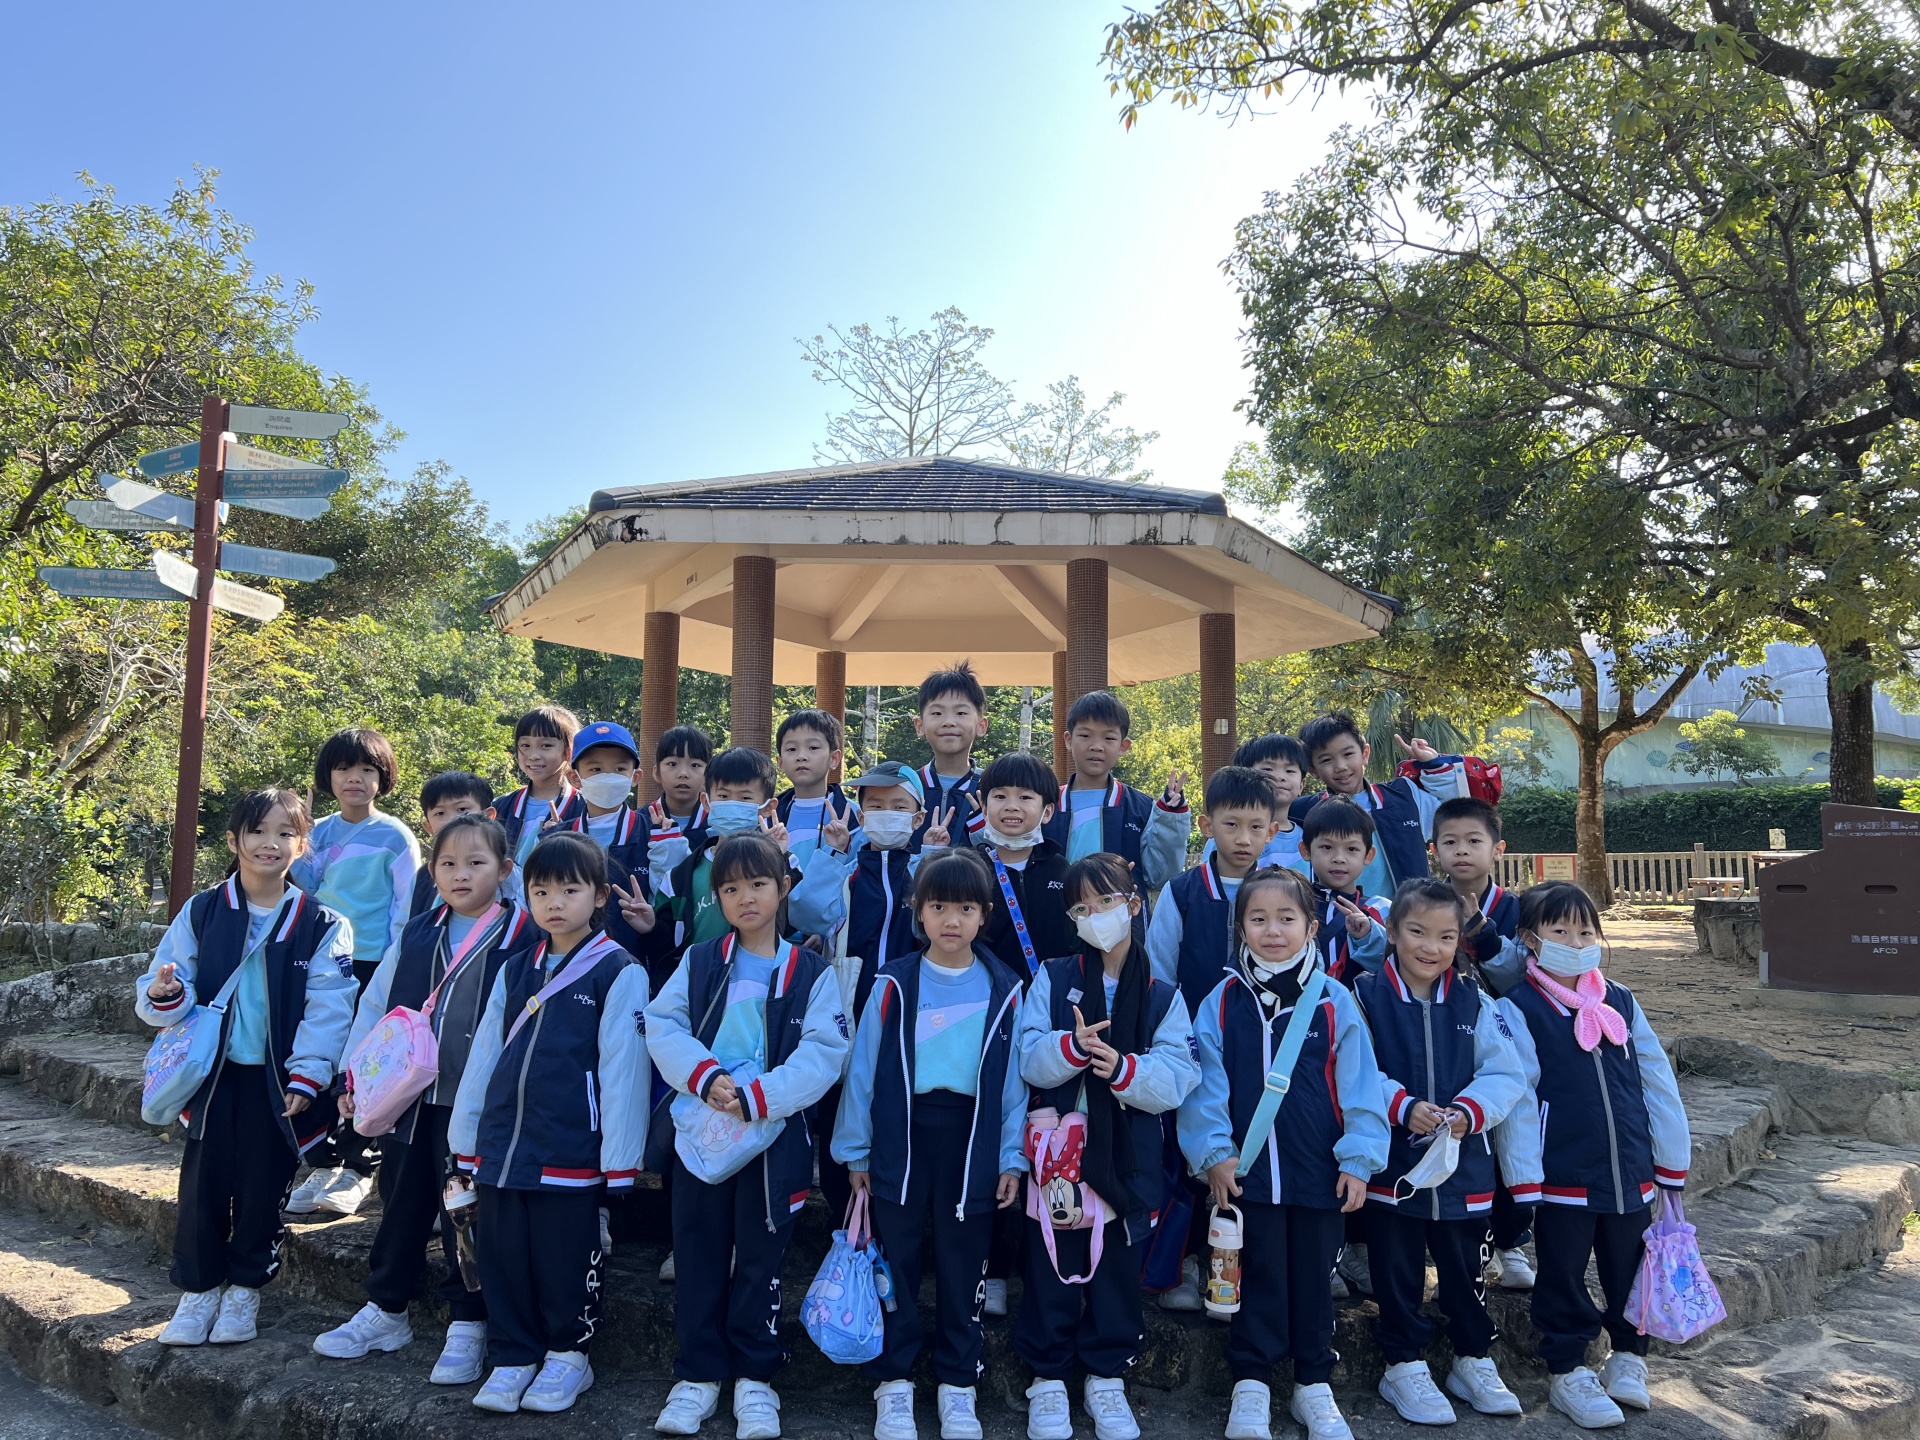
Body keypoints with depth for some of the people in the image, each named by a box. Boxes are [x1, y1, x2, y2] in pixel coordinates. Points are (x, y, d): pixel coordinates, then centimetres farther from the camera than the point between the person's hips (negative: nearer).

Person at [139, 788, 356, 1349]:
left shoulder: (320, 924, -4)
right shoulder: (201, 913, 1)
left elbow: (327, 1008, -6)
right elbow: (174, 982, 3)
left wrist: (307, 1076, -12)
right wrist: (162, 993, -20)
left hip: (279, 1081, -1)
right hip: (214, 1073, 1)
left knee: (263, 1187, 7)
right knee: (203, 1183, 5)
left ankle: (244, 1289, 25)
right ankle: (198, 1289, 23)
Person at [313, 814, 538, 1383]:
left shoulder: (525, 937, -8)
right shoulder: (417, 935, 6)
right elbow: (376, 1004, 13)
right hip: (410, 1097, 5)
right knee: (401, 1204, 17)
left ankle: (467, 1326, 19)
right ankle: (385, 1311, 34)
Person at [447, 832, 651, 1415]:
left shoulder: (618, 973, -8)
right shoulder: (514, 972, 11)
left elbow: (622, 1070, -11)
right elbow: (482, 1057, 13)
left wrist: (619, 1164, -12)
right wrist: (465, 1141, 11)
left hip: (570, 1150, -5)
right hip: (503, 1145, 5)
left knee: (565, 1259, 5)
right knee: (503, 1257, 12)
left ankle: (568, 1356, 26)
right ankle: (511, 1358, 29)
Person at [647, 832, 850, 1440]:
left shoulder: (812, 972, -2)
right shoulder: (698, 962, 6)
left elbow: (824, 1051, -9)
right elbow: (662, 1024, 0)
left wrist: (757, 1096, -19)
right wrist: (704, 1075, -17)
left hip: (772, 1137, -2)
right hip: (698, 1132, 2)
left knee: (760, 1256, 8)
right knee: (698, 1254, 10)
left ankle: (754, 1377, 23)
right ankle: (698, 1373, 25)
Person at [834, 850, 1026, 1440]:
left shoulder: (1004, 990, 0)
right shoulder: (894, 986, -3)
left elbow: (1014, 1077, 4)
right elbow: (863, 1069, 1)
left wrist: (1012, 1158, 2)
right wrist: (855, 1151, 2)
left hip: (973, 1139, 1)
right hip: (901, 1136, 0)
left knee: (963, 1267, 10)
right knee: (897, 1262, 8)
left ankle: (957, 1384, 27)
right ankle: (894, 1383, 25)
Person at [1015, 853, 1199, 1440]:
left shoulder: (1163, 996, 2)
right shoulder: (1052, 980, 1)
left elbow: (1177, 1079, -7)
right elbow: (1030, 1061, -8)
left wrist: (1124, 1068, -25)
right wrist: (1072, 1046, -27)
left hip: (1127, 1163, 1)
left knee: (1117, 1268, 11)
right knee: (1052, 1266, 9)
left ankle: (1106, 1375, 30)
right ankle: (1047, 1375, 26)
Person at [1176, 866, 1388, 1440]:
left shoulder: (1334, 1001, -4)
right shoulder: (1222, 1001, -3)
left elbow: (1359, 1086, -3)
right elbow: (1206, 1084, -3)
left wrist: (1358, 1159, -6)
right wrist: (1214, 1154, -8)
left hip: (1321, 1172, 1)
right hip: (1247, 1170, 0)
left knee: (1313, 1278, 13)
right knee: (1258, 1277, 9)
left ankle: (1314, 1385, 29)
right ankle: (1250, 1386, 21)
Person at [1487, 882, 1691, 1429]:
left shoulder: (1621, 1003, 5)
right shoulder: (1518, 1010, -10)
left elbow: (1658, 1083, 8)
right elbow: (1516, 1097, -12)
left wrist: (1672, 1163, 8)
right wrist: (1525, 1180, -13)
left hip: (1629, 1173, 5)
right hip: (1561, 1178, -4)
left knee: (1629, 1271, 18)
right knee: (1564, 1280, 9)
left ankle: (1628, 1357, 39)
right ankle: (1567, 1374, 25)